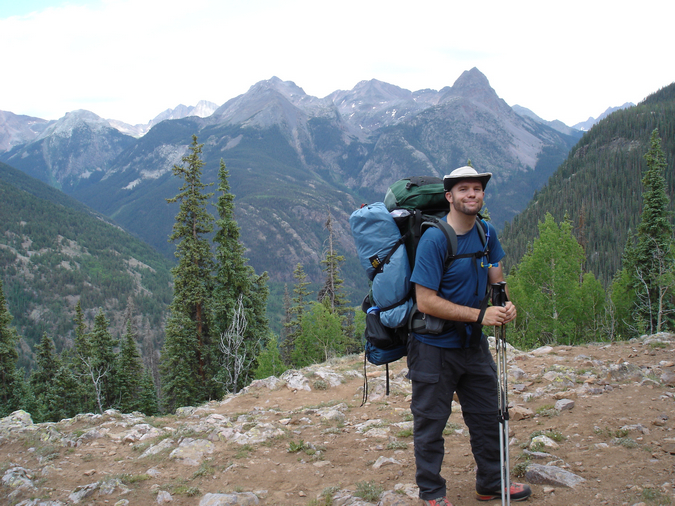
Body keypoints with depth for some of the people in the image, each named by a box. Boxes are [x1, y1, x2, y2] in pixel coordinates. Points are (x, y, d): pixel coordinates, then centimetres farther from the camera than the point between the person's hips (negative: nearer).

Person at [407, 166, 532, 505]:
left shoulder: (486, 233, 3)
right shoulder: (434, 239, -20)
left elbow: (496, 280, 11)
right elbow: (425, 301, -22)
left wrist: (506, 303, -12)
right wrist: (480, 315, -24)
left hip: (474, 344, 7)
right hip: (434, 348, -7)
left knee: (488, 416, 17)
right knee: (431, 423, 6)